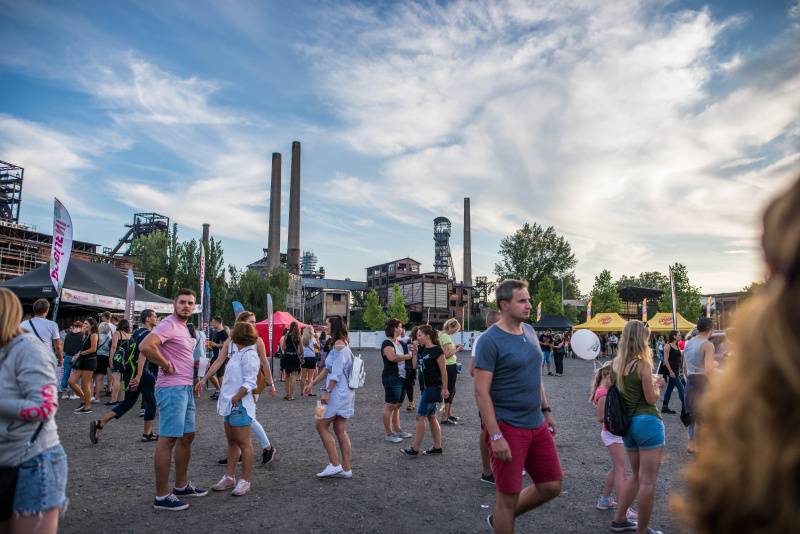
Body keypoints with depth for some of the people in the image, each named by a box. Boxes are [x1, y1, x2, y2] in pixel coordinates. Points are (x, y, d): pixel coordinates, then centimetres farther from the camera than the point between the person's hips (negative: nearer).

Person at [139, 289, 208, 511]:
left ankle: (181, 485, 29)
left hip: (186, 388, 10)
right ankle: (162, 496, 2)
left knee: (187, 436, 16)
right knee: (168, 440, -5)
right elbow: (146, 346, -30)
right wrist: (166, 365, -20)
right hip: (172, 389, -10)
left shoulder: (183, 327, 16)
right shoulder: (168, 324, -14)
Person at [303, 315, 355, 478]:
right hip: (344, 392, 10)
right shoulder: (342, 344, 17)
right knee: (340, 430, 10)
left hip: (338, 392, -10)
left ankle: (334, 465, 1)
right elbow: (328, 369, 21)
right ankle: (346, 468, 13)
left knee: (322, 425, -1)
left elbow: (337, 372, -20)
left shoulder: (339, 344, -13)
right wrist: (312, 384, 20)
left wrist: (327, 391, -20)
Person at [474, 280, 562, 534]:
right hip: (508, 427, -7)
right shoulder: (490, 340, -16)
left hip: (537, 425, 8)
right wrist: (496, 436, -22)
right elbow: (481, 392, -19)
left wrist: (546, 410, 17)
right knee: (508, 496, 3)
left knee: (551, 486, 13)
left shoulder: (530, 331, 8)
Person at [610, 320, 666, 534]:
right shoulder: (643, 365, -15)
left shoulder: (615, 363, 5)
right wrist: (657, 384, 7)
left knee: (636, 476, 22)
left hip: (627, 423, 8)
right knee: (648, 481, 2)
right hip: (647, 422, -7)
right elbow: (651, 398, -12)